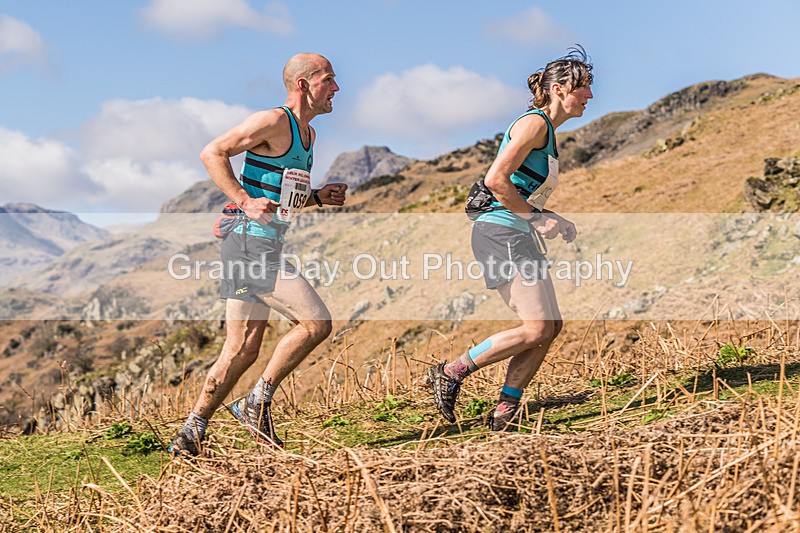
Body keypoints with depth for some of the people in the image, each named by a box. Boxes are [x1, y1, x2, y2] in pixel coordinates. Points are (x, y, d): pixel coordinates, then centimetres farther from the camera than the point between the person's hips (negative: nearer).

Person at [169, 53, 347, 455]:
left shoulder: (307, 134, 19)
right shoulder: (274, 122, -10)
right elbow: (211, 153, -15)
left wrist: (319, 197, 10)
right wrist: (244, 201, -20)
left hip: (264, 247, 10)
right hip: (252, 243, -10)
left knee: (242, 350, 8)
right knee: (315, 323, -11)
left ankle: (191, 434, 12)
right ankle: (258, 402, -1)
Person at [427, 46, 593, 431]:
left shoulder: (547, 132, 21)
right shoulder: (534, 123, -9)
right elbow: (496, 179, -20)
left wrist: (552, 221, 12)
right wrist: (538, 218, -13)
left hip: (518, 237, 10)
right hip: (500, 233, -10)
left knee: (550, 326, 5)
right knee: (538, 329, -13)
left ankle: (505, 413, 9)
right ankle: (451, 373, -4)